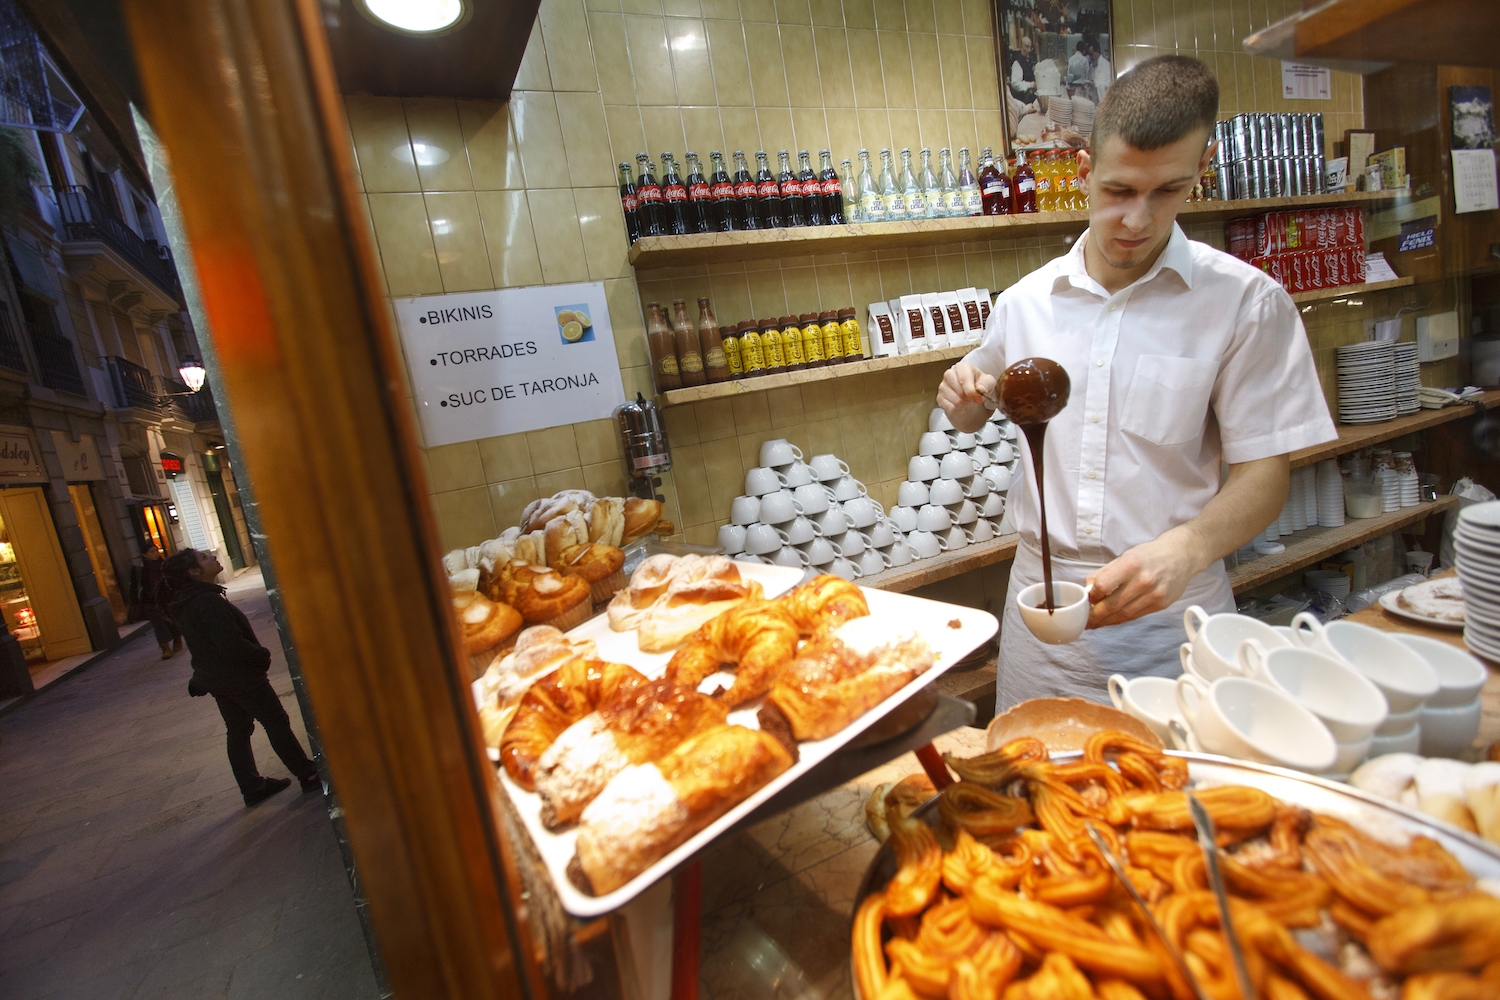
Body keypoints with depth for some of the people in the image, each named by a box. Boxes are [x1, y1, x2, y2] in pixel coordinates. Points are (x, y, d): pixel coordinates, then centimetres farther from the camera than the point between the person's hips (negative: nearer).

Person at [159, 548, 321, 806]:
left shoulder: (184, 603, 5)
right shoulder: (208, 601, -26)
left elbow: (207, 642, 14)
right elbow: (232, 644, -29)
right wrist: (263, 655, -14)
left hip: (214, 677, 9)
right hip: (241, 677, -9)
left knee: (237, 730, 16)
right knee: (277, 724, 2)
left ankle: (252, 788, 25)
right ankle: (309, 777, 11)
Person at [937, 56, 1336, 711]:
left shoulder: (1246, 302, -6)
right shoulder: (1024, 300, 2)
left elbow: (1264, 472, -9)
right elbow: (973, 416, 16)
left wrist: (1184, 550, -28)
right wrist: (963, 397, -8)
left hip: (1172, 609, -2)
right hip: (1041, 594, 2)